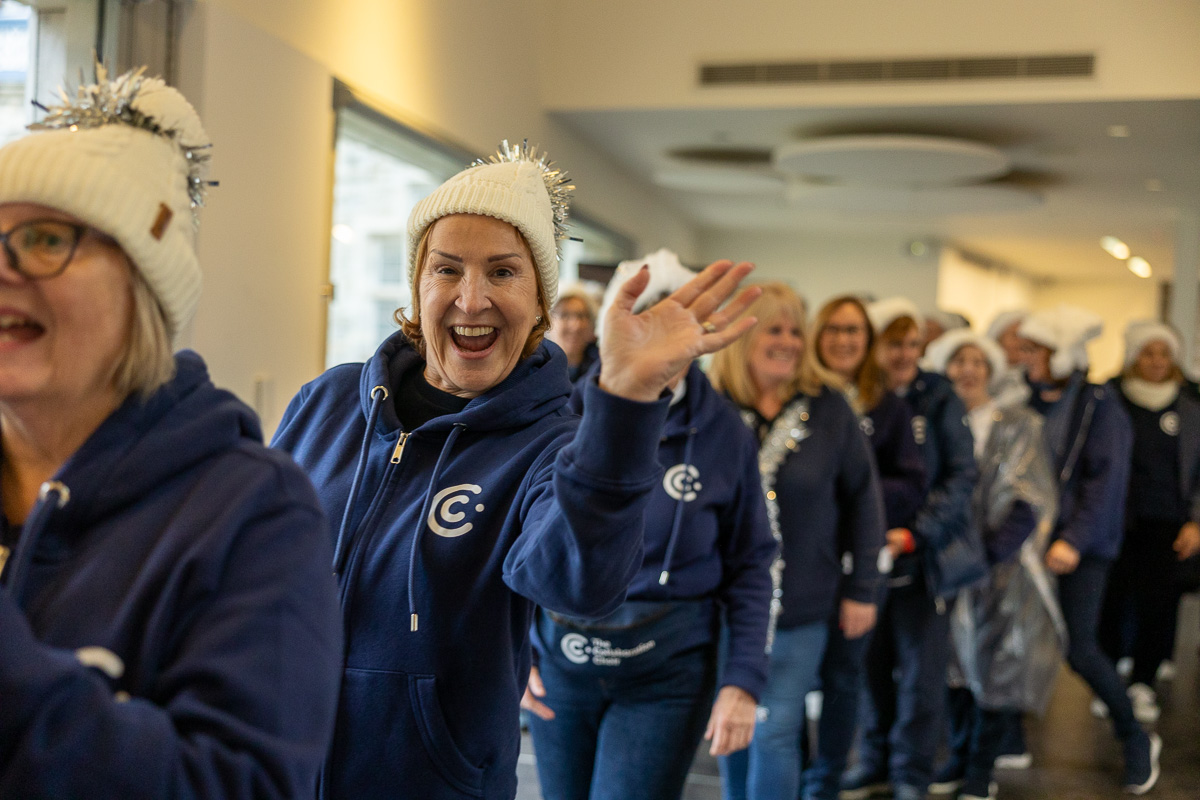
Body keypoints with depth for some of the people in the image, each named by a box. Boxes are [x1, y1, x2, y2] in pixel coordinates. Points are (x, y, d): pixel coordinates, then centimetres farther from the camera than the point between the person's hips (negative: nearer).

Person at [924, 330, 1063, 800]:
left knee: (996, 663, 0)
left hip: (1003, 562, -2)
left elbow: (1028, 501, -7)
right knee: (954, 657, 7)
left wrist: (986, 552, -17)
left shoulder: (1016, 426, -1)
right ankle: (959, 756, 21)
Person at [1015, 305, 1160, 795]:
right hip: (1035, 536, 5)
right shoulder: (1032, 401, 8)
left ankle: (1136, 740, 14)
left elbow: (1107, 479, -15)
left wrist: (1075, 539, -23)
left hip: (1082, 545, -5)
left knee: (1078, 649, -8)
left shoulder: (1098, 405, -8)